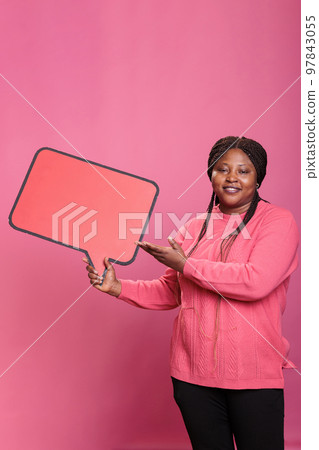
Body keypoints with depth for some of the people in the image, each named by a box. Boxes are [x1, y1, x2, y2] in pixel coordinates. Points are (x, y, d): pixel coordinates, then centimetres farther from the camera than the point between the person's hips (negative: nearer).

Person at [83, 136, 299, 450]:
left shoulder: (277, 221, -4)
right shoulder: (194, 228, 12)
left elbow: (256, 281, -20)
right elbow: (170, 292, 15)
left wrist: (185, 264, -13)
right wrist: (117, 288, 0)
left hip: (253, 375, -4)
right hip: (193, 371, 4)